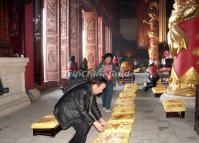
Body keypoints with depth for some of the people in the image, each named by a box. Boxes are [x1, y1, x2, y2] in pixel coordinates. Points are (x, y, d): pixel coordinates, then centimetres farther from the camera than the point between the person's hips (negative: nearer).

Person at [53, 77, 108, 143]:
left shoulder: (92, 90, -3)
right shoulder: (82, 91, -30)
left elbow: (93, 106, 6)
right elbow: (82, 110, -29)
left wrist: (101, 119, 0)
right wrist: (95, 123, -24)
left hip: (74, 109, 10)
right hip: (66, 110, -10)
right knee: (83, 127, -19)